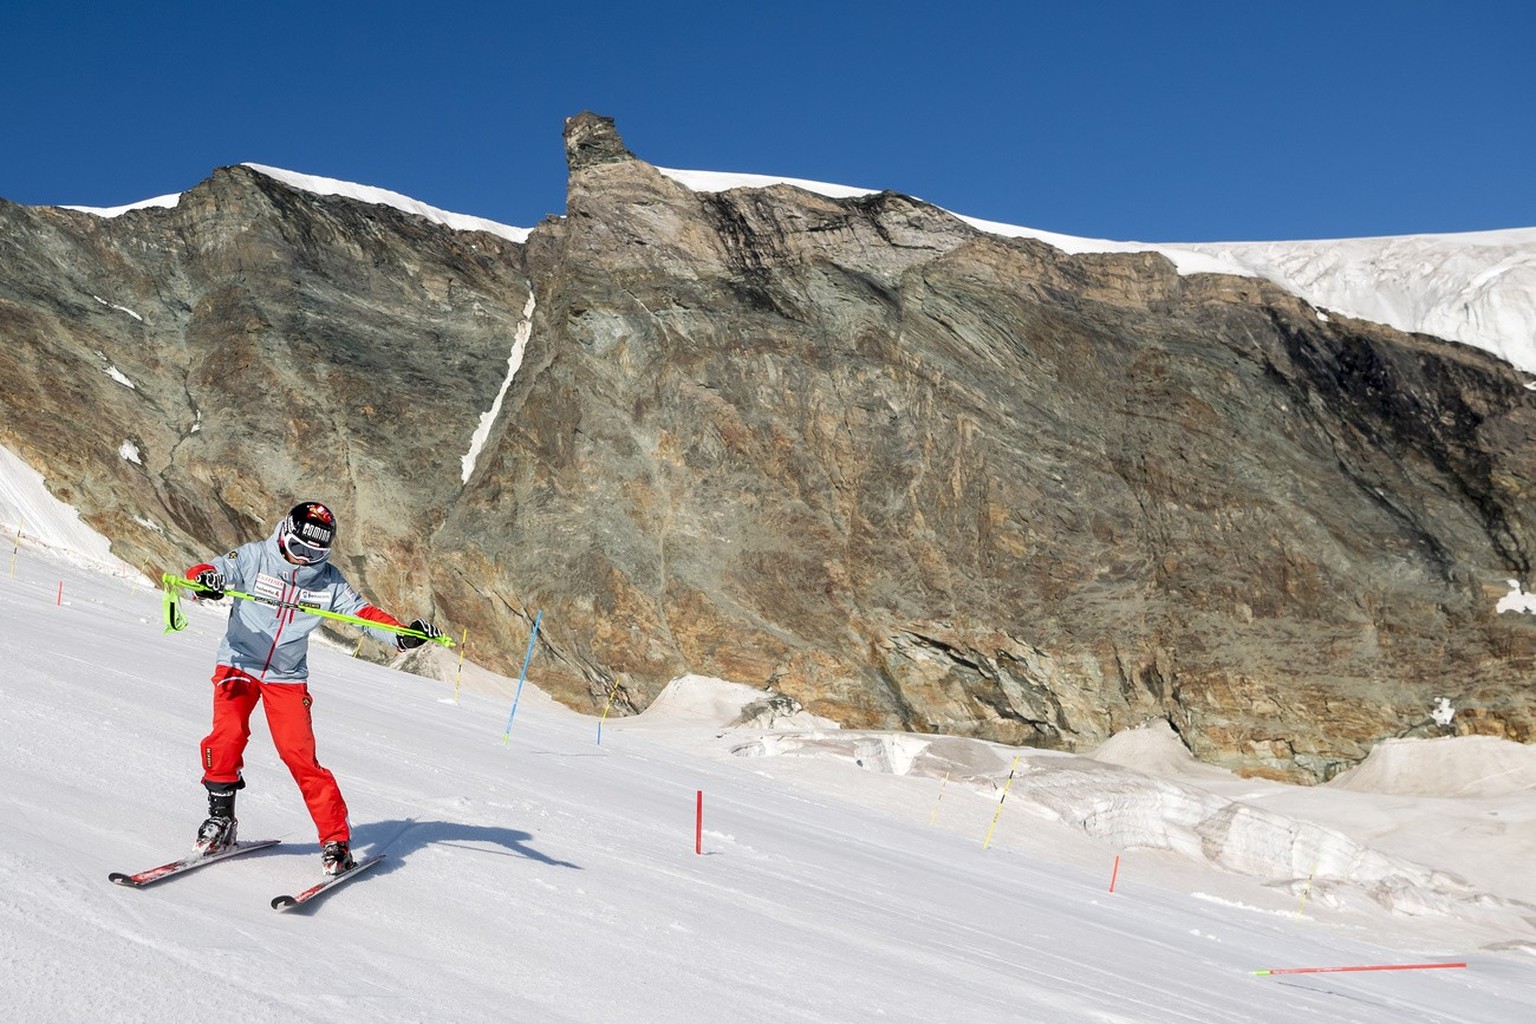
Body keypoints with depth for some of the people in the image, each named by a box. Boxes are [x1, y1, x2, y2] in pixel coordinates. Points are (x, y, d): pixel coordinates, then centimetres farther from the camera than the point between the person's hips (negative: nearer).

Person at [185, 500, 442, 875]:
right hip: (240, 664, 0)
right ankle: (220, 819, -1)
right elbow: (211, 571, -18)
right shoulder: (254, 557, -9)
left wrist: (403, 635, -21)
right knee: (228, 734, -23)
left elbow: (364, 612, -4)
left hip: (287, 678, 1)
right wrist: (204, 580, -43)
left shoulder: (329, 581, -3)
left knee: (299, 753, -11)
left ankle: (336, 840, -3)